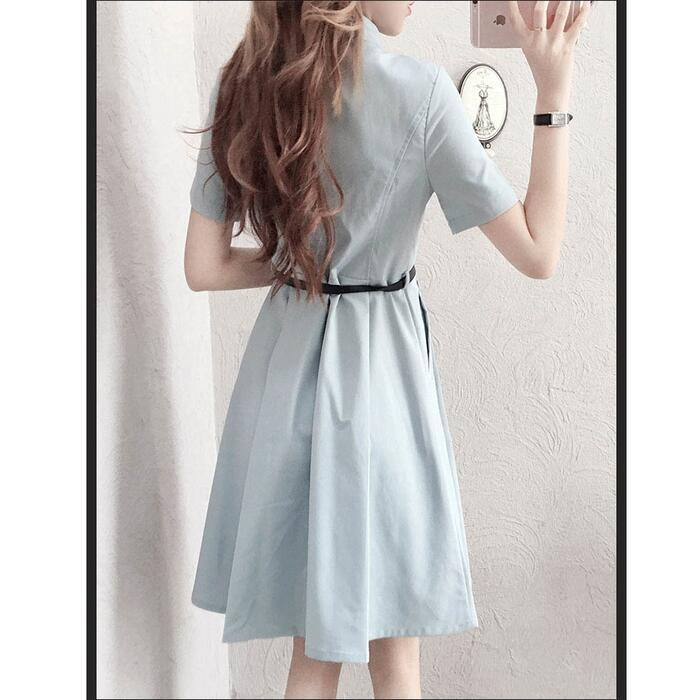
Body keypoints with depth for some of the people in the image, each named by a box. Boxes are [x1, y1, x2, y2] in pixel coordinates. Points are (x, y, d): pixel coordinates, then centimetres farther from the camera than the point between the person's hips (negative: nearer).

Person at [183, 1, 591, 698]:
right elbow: (538, 252, -12)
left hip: (284, 359, 5)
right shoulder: (415, 88, -15)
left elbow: (204, 267, 1)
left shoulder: (241, 84, -1)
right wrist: (554, 90, -10)